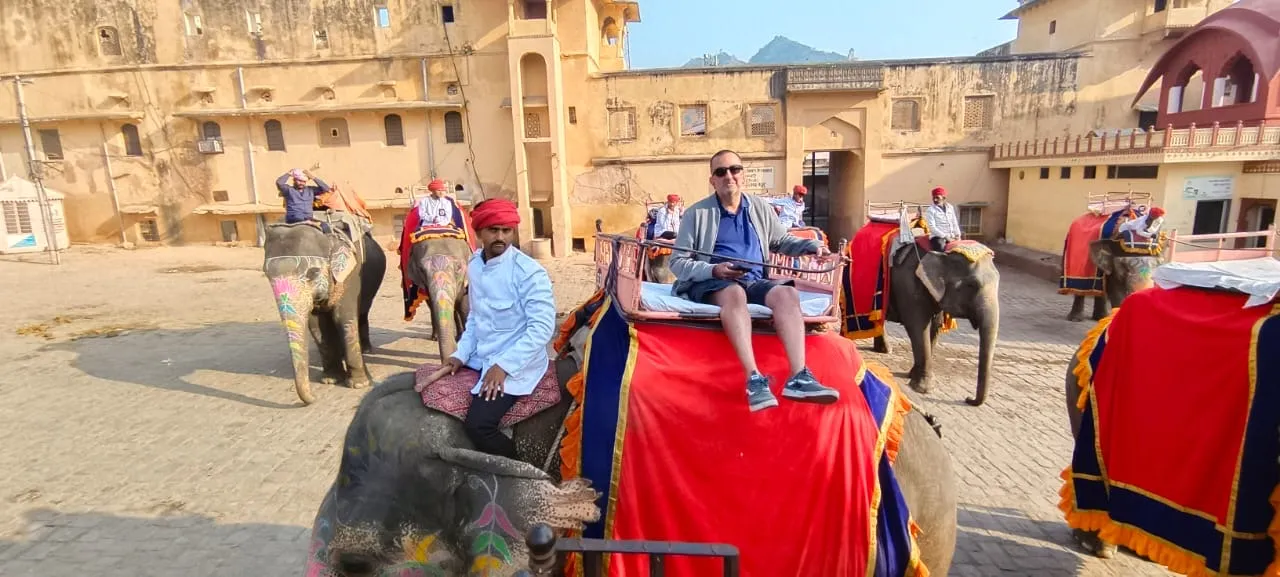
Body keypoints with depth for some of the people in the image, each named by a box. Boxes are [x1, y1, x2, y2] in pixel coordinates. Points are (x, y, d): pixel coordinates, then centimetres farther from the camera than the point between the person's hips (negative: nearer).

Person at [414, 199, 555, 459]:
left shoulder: (530, 272, -16)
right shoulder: (474, 265, 6)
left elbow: (542, 328, -20)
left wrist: (503, 365, -22)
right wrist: (461, 355, 6)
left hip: (515, 365, -8)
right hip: (479, 359, 8)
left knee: (478, 424, -24)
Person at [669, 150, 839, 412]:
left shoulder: (760, 208, 17)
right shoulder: (697, 213, 3)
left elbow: (782, 241, 29)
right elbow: (677, 262, -1)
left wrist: (812, 245, 9)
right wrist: (713, 270, -17)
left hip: (755, 281, 4)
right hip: (711, 284, -4)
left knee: (787, 293, -28)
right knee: (734, 292, -39)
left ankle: (799, 377, -38)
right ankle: (754, 380, -47)